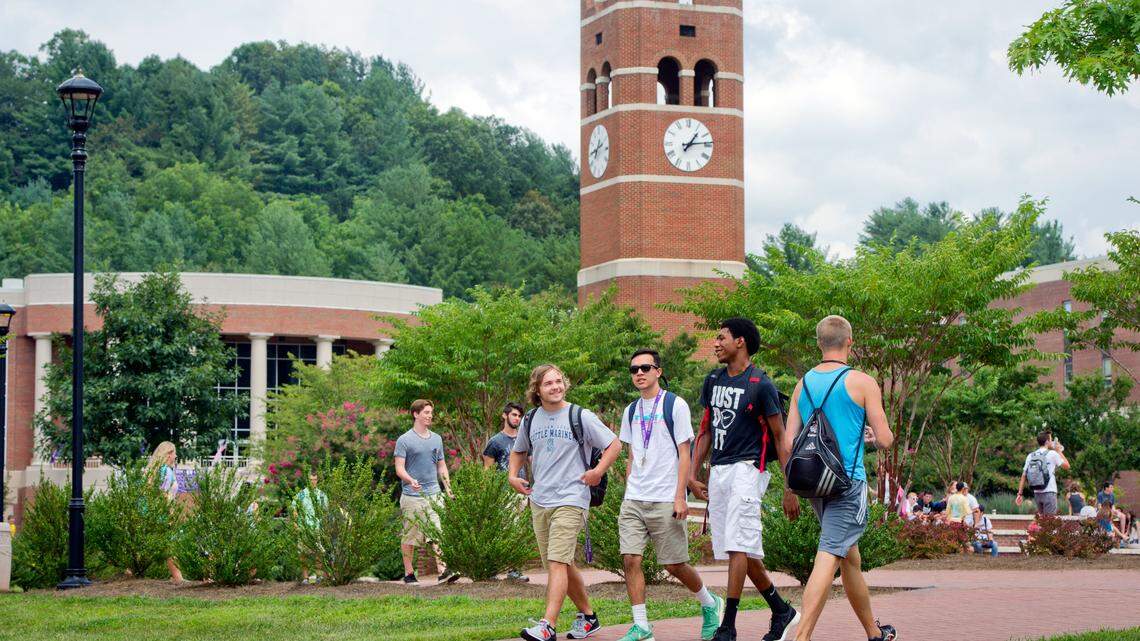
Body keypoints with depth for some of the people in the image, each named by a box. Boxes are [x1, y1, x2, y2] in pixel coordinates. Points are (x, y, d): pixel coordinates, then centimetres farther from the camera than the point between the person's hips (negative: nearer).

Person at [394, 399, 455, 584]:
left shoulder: (436, 439, 14)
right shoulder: (404, 440, -3)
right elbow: (399, 468, -8)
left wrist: (448, 489, 13)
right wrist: (411, 480, -27)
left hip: (434, 494, 4)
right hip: (412, 495, -4)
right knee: (410, 536, 3)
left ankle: (443, 570, -15)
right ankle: (409, 573, 13)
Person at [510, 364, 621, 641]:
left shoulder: (580, 417, -4)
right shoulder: (530, 420, 10)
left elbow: (614, 444, 0)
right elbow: (518, 451, 28)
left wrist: (598, 472, -10)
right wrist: (512, 475, 12)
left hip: (570, 500, -6)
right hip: (539, 501, 6)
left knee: (557, 562, -18)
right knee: (560, 565, 11)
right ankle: (588, 616, 27)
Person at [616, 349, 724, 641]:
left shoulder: (674, 405, -4)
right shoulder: (631, 411, 13)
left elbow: (684, 454, -6)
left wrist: (680, 497, -12)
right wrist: (629, 492, 13)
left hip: (666, 501, -5)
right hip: (633, 500, 5)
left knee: (674, 564, 1)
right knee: (631, 559, -7)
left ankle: (710, 604, 26)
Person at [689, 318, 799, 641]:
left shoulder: (761, 385, -7)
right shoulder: (713, 381, 14)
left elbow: (780, 438, -6)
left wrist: (790, 489, -9)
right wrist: (693, 474, 13)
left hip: (746, 469, -7)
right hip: (718, 470, 7)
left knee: (737, 546, -14)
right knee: (745, 551, 10)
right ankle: (782, 612, 24)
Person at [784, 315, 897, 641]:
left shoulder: (803, 384, 8)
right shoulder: (862, 382, -7)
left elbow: (789, 442, 4)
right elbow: (885, 440, -8)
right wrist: (875, 436, 15)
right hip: (848, 481, -6)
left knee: (851, 558, 19)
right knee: (828, 558, -12)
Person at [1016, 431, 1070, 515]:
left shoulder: (1030, 456, 9)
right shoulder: (1052, 454, -6)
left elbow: (1024, 476, 7)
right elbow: (1066, 466, 4)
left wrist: (1019, 493, 9)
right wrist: (1059, 451, 14)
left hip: (1036, 493, 6)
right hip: (1049, 492, -5)